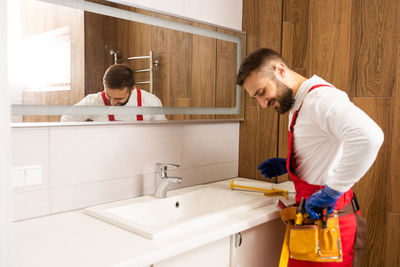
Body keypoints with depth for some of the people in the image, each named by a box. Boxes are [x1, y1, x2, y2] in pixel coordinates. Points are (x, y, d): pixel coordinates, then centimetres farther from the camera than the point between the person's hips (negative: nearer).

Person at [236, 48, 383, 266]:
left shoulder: (320, 97, -19)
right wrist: (287, 165, 11)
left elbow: (368, 137, -36)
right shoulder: (299, 105, 13)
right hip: (311, 216, 9)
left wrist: (331, 191, -29)